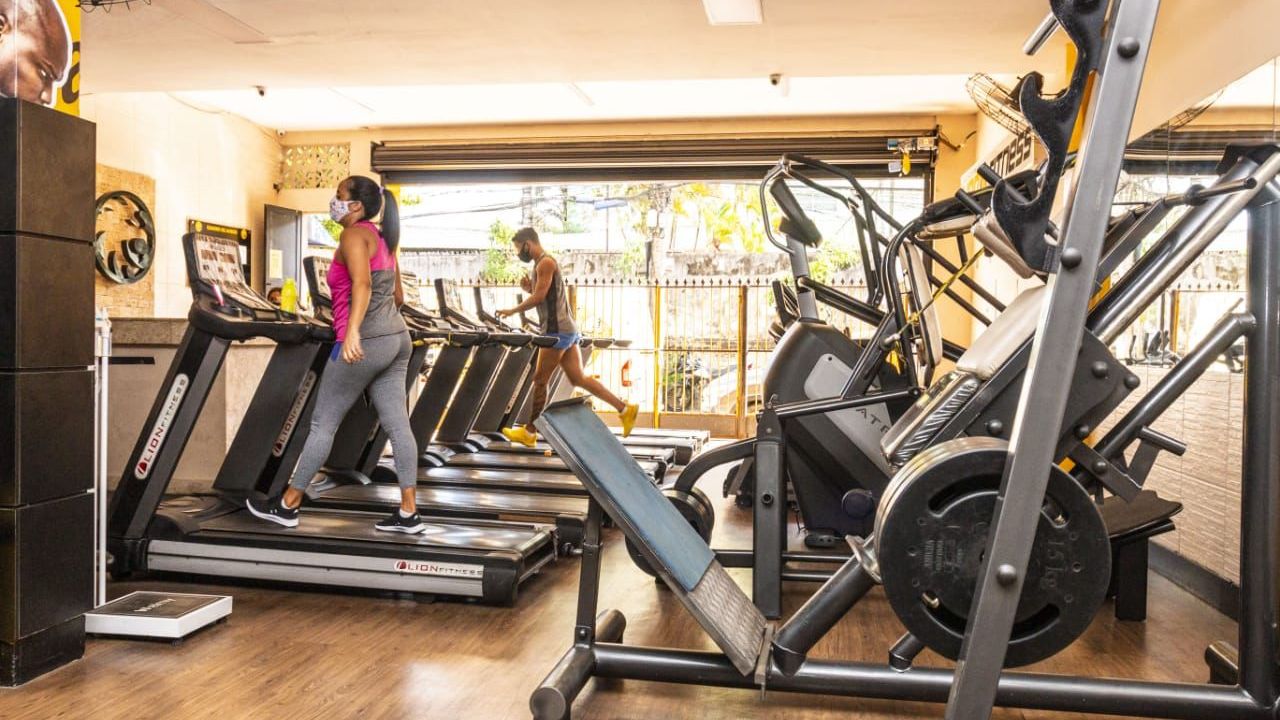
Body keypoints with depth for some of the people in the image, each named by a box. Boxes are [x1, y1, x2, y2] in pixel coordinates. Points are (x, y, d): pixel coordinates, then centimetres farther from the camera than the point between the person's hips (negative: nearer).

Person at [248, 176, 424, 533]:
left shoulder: (354, 235, -10)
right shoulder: (382, 238, 16)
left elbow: (362, 283, -28)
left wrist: (353, 330, -41)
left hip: (365, 342, -8)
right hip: (396, 338, 8)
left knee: (323, 423, 3)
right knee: (397, 424, 5)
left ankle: (287, 506, 15)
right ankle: (409, 512, 6)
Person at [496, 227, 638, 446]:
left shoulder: (545, 263, -11)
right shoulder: (542, 264, 21)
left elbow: (539, 297, -18)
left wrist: (512, 311, -8)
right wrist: (529, 288, 6)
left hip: (557, 331, -10)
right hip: (565, 330, 10)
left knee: (540, 380, -1)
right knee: (578, 378, 7)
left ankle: (529, 432, 9)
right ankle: (625, 409, 4)